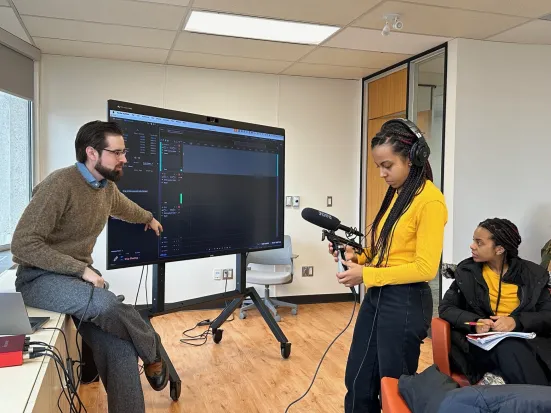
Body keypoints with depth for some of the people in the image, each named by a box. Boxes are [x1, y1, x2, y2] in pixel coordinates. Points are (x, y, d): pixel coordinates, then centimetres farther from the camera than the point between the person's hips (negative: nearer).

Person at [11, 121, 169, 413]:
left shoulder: (108, 188, 7)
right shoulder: (60, 184, -18)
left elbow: (124, 208, 33)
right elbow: (23, 244, -21)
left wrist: (149, 218, 52)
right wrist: (81, 269, -23)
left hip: (78, 276, 6)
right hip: (39, 277, -6)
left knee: (120, 350, -19)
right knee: (105, 303, -36)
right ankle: (153, 353, -8)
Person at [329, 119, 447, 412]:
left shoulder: (429, 200, -15)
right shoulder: (395, 193, 10)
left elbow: (425, 268, -18)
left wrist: (367, 275, -18)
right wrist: (357, 256, -1)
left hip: (405, 302, -8)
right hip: (376, 296, 8)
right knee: (357, 382, 17)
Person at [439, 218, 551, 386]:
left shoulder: (533, 274, 9)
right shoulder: (467, 271, 9)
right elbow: (446, 308, 4)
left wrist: (516, 321, -17)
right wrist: (474, 322, -16)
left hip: (526, 341, 0)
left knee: (511, 348, -36)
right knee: (508, 348, -35)